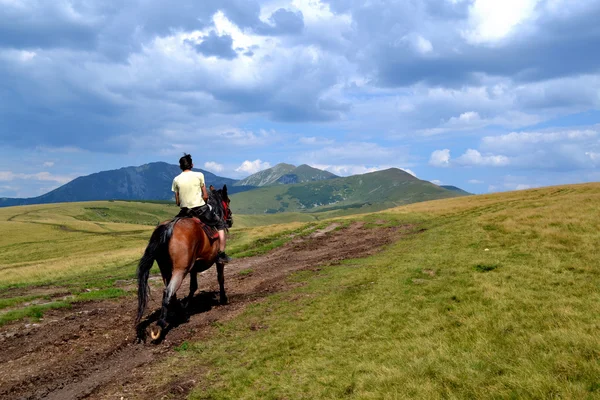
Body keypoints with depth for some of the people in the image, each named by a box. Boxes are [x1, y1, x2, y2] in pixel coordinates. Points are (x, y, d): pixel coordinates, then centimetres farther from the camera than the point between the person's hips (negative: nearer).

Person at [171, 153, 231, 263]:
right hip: (201, 210, -3)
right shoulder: (199, 175, -5)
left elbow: (177, 202, 4)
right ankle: (221, 255, 7)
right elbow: (205, 196, -4)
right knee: (220, 224, 15)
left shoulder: (176, 179, 2)